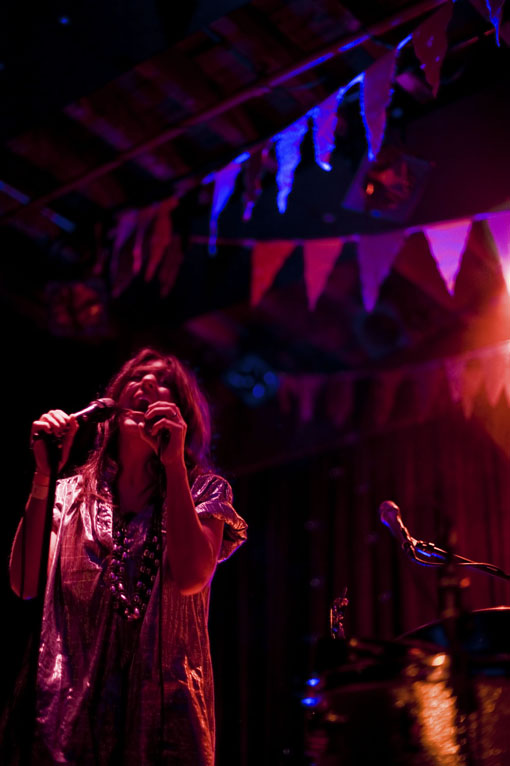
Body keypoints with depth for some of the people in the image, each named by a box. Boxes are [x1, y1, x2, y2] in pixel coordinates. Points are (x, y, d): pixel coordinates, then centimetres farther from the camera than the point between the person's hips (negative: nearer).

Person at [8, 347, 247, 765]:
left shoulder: (204, 490, 4)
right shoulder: (71, 492, 10)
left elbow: (190, 577, -15)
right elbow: (25, 583, -4)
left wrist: (174, 462, -14)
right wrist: (44, 474, -10)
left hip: (164, 703, -1)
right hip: (71, 709, 2)